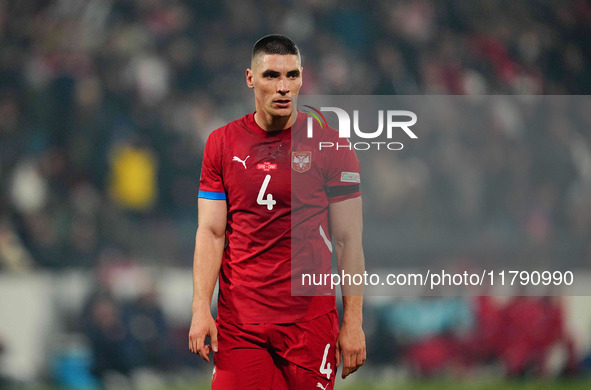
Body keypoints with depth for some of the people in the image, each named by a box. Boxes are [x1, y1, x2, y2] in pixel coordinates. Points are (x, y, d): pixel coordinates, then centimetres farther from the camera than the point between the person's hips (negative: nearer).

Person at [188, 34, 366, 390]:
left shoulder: (330, 145, 0)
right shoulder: (222, 143, 6)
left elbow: (349, 240, 0)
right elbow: (211, 231, 4)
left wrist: (353, 324, -5)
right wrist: (201, 310, -7)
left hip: (310, 319, -1)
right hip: (238, 321, 1)